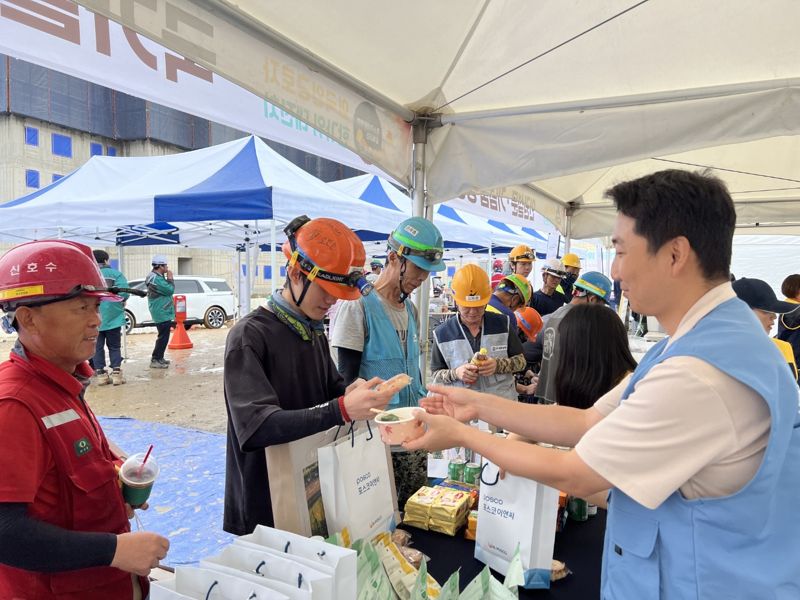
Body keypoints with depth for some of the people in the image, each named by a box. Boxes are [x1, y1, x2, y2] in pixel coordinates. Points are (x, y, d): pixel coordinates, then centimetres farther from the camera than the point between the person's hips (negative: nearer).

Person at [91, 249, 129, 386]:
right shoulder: (115, 274, -2)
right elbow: (124, 293, -13)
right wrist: (121, 302, 7)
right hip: (112, 317, -1)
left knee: (97, 347, 10)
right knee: (114, 347, 9)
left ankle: (100, 374, 9)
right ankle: (116, 373, 2)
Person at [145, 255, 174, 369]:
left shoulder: (157, 277, 14)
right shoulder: (156, 279, -19)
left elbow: (167, 290, 16)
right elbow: (170, 290, -19)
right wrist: (170, 278, -10)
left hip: (163, 312, 11)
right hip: (162, 313, -11)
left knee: (163, 336, 18)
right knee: (163, 337, -8)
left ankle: (159, 358, 27)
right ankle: (155, 360, -4)